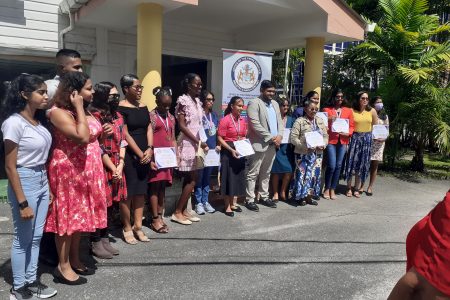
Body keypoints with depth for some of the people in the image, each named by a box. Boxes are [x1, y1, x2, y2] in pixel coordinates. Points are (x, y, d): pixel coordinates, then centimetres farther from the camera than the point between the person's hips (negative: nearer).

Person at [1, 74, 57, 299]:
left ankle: (31, 282, 30)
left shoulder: (37, 121, 6)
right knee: (22, 239, 7)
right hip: (25, 183, -7)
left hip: (42, 182, 7)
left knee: (36, 237, 15)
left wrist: (48, 188, 11)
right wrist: (22, 202, -17)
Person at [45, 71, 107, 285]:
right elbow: (83, 137, -28)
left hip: (85, 171, 9)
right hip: (68, 171, -9)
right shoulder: (58, 112, -17)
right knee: (68, 217, 1)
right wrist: (79, 108, -22)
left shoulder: (82, 111, 11)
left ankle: (75, 260, 28)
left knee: (79, 215, 15)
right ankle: (63, 266, 15)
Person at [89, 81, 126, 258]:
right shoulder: (94, 117, -14)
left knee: (110, 204, 13)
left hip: (117, 167, 7)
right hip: (101, 168, -7)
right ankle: (96, 243, 16)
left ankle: (105, 239, 27)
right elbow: (99, 148, -16)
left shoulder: (118, 117, 11)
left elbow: (122, 142, 9)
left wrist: (120, 166, -2)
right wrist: (113, 169, -13)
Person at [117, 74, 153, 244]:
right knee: (127, 191, -1)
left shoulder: (143, 107, 13)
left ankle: (138, 226, 19)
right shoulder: (121, 108, -8)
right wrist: (140, 154, -12)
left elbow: (149, 128, 10)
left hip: (145, 154, 7)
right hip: (129, 154, -7)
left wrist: (149, 149, -5)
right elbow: (125, 134, -13)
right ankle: (127, 228, 12)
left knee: (141, 190, 9)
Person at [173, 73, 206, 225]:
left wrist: (202, 142, 6)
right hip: (188, 144, -8)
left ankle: (184, 210, 18)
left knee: (190, 179, 10)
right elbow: (182, 126, -17)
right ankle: (177, 212, 3)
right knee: (192, 180, -6)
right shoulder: (183, 100, -12)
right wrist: (199, 142, -17)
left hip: (196, 143, 8)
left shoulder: (197, 101, 12)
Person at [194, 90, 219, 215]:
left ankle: (205, 201, 22)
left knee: (207, 177, 13)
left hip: (212, 151, 6)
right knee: (199, 177, 1)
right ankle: (198, 203, 12)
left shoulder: (214, 115, 13)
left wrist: (218, 145, 5)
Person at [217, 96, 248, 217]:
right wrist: (231, 150, -22)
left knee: (238, 177, 12)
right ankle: (227, 206, 11)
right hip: (228, 152, -7)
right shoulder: (225, 120, -12)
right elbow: (220, 138, -14)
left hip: (240, 152, 7)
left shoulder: (243, 120, 7)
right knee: (228, 177, -1)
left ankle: (233, 204, 26)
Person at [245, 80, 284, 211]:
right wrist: (270, 137, -16)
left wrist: (279, 135, -3)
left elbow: (280, 121, 16)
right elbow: (255, 124, -17)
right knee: (253, 173, -1)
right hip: (259, 144, -7)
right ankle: (249, 200, 5)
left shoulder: (275, 104, 17)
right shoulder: (254, 103, -8)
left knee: (266, 173, 15)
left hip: (273, 145, 7)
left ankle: (264, 197, 25)